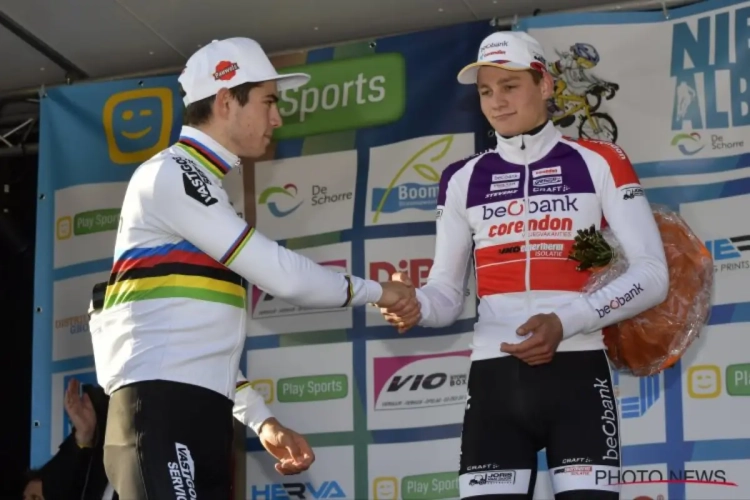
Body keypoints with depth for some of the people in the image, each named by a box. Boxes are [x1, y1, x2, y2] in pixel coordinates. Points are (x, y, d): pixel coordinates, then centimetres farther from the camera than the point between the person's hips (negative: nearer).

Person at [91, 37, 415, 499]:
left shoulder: (202, 183, 23)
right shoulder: (170, 175, -4)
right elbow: (280, 274, -8)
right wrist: (376, 291, 5)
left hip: (200, 412, 9)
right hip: (161, 406, -9)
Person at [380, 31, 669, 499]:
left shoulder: (599, 162, 3)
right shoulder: (463, 179, 12)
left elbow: (652, 274, -3)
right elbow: (447, 294, 12)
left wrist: (565, 321, -17)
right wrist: (417, 305, -12)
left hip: (575, 372, -2)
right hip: (494, 377, 2)